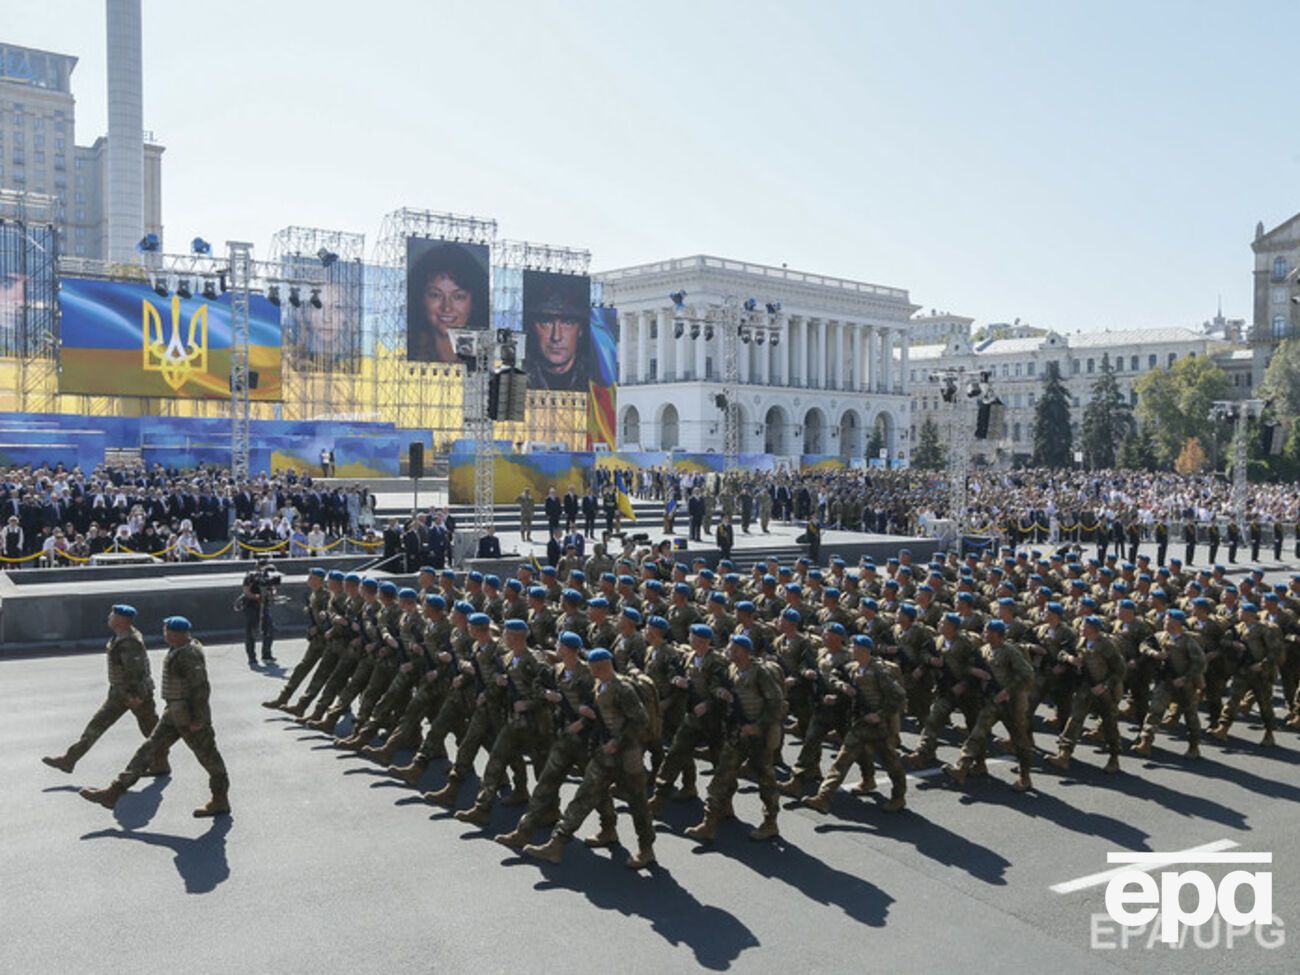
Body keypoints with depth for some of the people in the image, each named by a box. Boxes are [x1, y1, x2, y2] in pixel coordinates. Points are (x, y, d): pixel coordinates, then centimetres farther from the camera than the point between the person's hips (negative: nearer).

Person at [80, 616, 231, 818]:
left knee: (208, 756, 3)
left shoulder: (189, 655, -22)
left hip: (190, 716, -10)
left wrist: (198, 719, -22)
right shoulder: (178, 649, 9)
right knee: (149, 750, 10)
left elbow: (202, 688, -25)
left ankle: (220, 801, 15)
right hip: (175, 713, 10)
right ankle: (115, 792, 14)